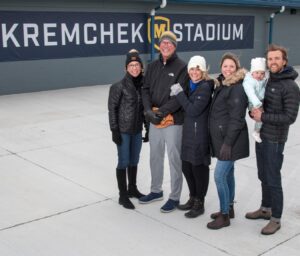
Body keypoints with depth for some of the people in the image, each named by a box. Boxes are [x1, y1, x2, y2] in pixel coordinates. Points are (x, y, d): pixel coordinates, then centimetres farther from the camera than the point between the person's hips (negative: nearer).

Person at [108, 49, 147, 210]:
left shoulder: (143, 84, 2)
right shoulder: (119, 86, -12)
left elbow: (145, 107, 9)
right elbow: (112, 109, -10)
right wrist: (114, 131, -13)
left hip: (137, 130, 5)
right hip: (123, 130, -5)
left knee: (134, 161, 16)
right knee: (123, 162, 2)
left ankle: (132, 189, 34)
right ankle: (123, 195, 14)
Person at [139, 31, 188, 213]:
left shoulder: (181, 67, -7)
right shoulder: (153, 66, 11)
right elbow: (146, 90, 7)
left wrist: (163, 111, -20)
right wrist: (148, 110, -10)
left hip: (173, 120, -6)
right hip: (154, 120, 6)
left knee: (174, 159, 2)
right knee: (155, 156, 17)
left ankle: (175, 197, 16)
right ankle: (156, 191, 35)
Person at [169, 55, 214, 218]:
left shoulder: (205, 87, -14)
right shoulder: (190, 84, 10)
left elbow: (193, 110, -20)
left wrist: (179, 93, -16)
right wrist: (178, 94, 1)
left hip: (200, 133, -8)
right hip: (188, 132, 8)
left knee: (199, 168, 3)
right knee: (186, 167, 15)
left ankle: (199, 204, 18)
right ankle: (193, 198, 33)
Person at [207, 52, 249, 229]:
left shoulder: (238, 88, -16)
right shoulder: (223, 84, 13)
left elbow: (236, 119, -21)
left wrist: (228, 143, -23)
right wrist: (223, 142, 15)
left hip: (231, 140, -9)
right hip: (222, 138, 9)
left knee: (219, 176, -7)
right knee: (228, 174, 17)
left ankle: (224, 216, 5)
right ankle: (229, 209, 30)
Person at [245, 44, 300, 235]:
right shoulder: (266, 80, 9)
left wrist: (263, 117, -20)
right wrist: (253, 111, -6)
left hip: (275, 140, -7)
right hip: (260, 136, 7)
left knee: (273, 180, 0)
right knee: (263, 176, 19)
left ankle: (276, 219, 14)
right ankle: (265, 209, 35)